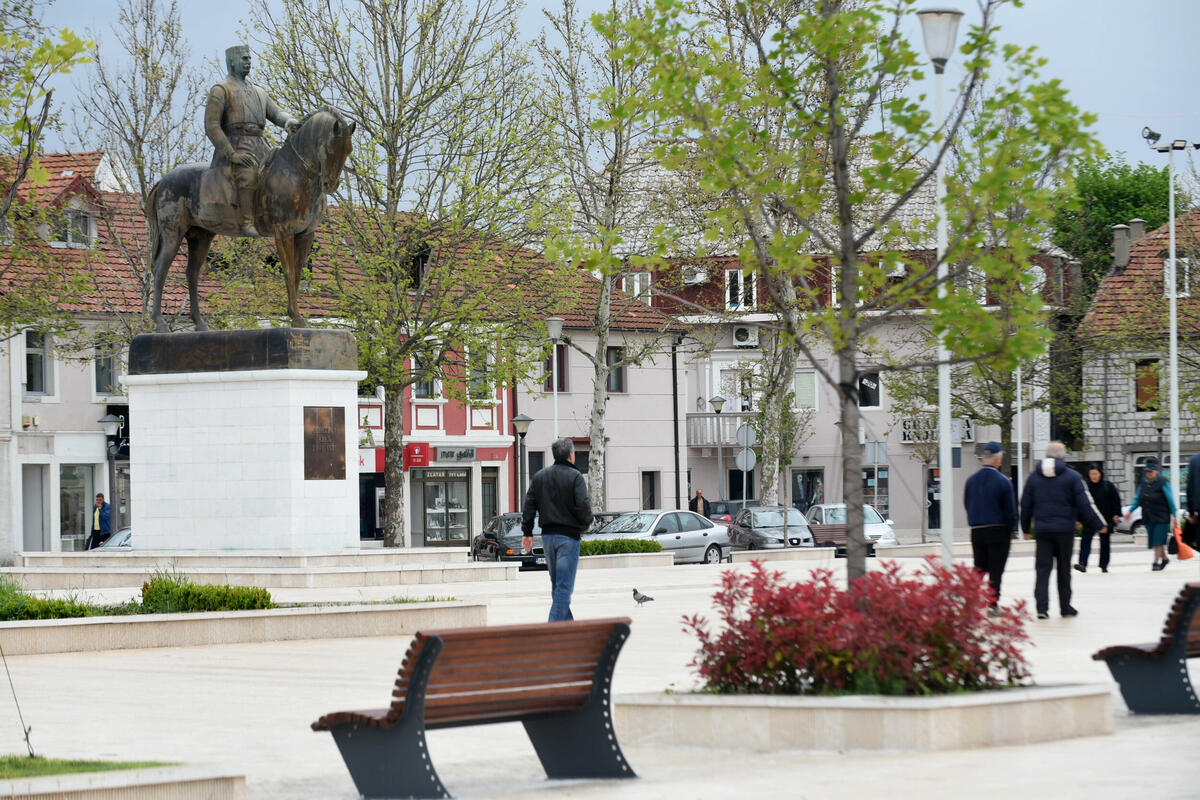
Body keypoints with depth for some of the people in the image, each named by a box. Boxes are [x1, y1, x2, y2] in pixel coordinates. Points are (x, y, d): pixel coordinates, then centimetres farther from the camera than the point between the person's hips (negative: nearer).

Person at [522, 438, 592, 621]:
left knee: (557, 584, 16)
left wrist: (527, 533, 13)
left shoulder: (539, 476, 8)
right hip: (568, 536, -6)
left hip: (548, 536, 6)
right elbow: (582, 505, -16)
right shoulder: (575, 477, -9)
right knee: (564, 586, -7)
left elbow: (529, 506, 8)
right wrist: (587, 522, 4)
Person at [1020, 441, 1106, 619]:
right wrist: (1099, 525, 1)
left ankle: (1042, 607, -12)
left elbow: (1026, 505, 8)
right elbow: (1085, 504, -6)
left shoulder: (1033, 477, 4)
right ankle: (1065, 607, 17)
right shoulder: (1072, 476, -4)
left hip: (1042, 530, 2)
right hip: (1065, 529, -2)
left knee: (1043, 568, 1)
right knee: (1064, 569, 9)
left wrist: (1025, 527, 21)